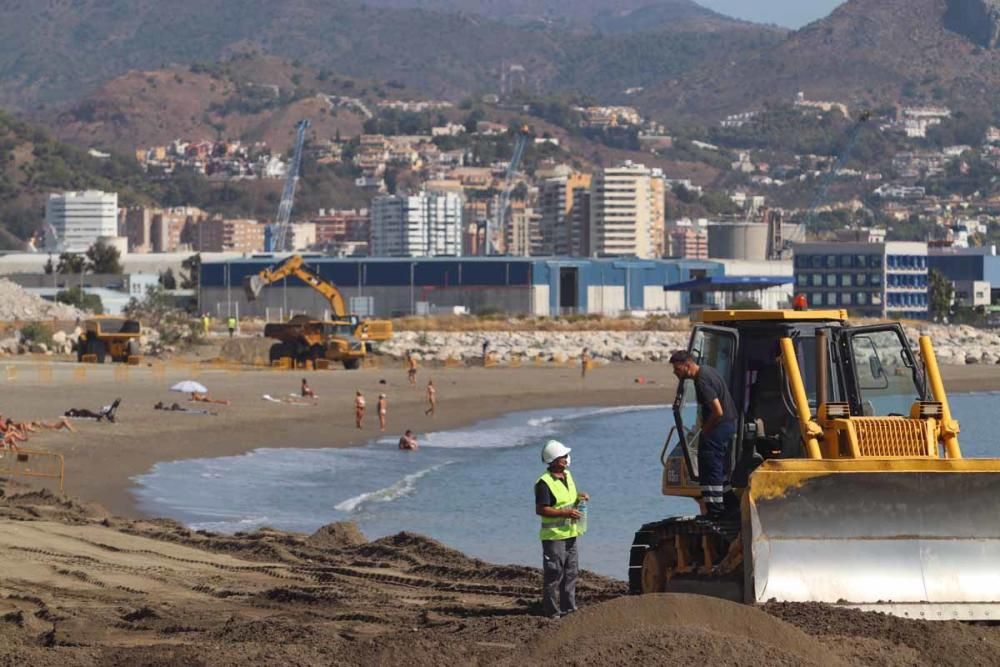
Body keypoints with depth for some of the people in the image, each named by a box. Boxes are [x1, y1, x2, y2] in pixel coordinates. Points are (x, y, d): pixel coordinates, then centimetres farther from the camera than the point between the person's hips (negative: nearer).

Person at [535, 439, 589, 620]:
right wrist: (566, 513, -23)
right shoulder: (544, 483, -17)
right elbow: (540, 509, -20)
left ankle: (568, 607, 23)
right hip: (554, 535, -9)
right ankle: (552, 611, -1)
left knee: (571, 572, 14)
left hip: (570, 533, 9)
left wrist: (579, 498, 3)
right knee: (553, 574, -5)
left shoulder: (567, 475, 11)